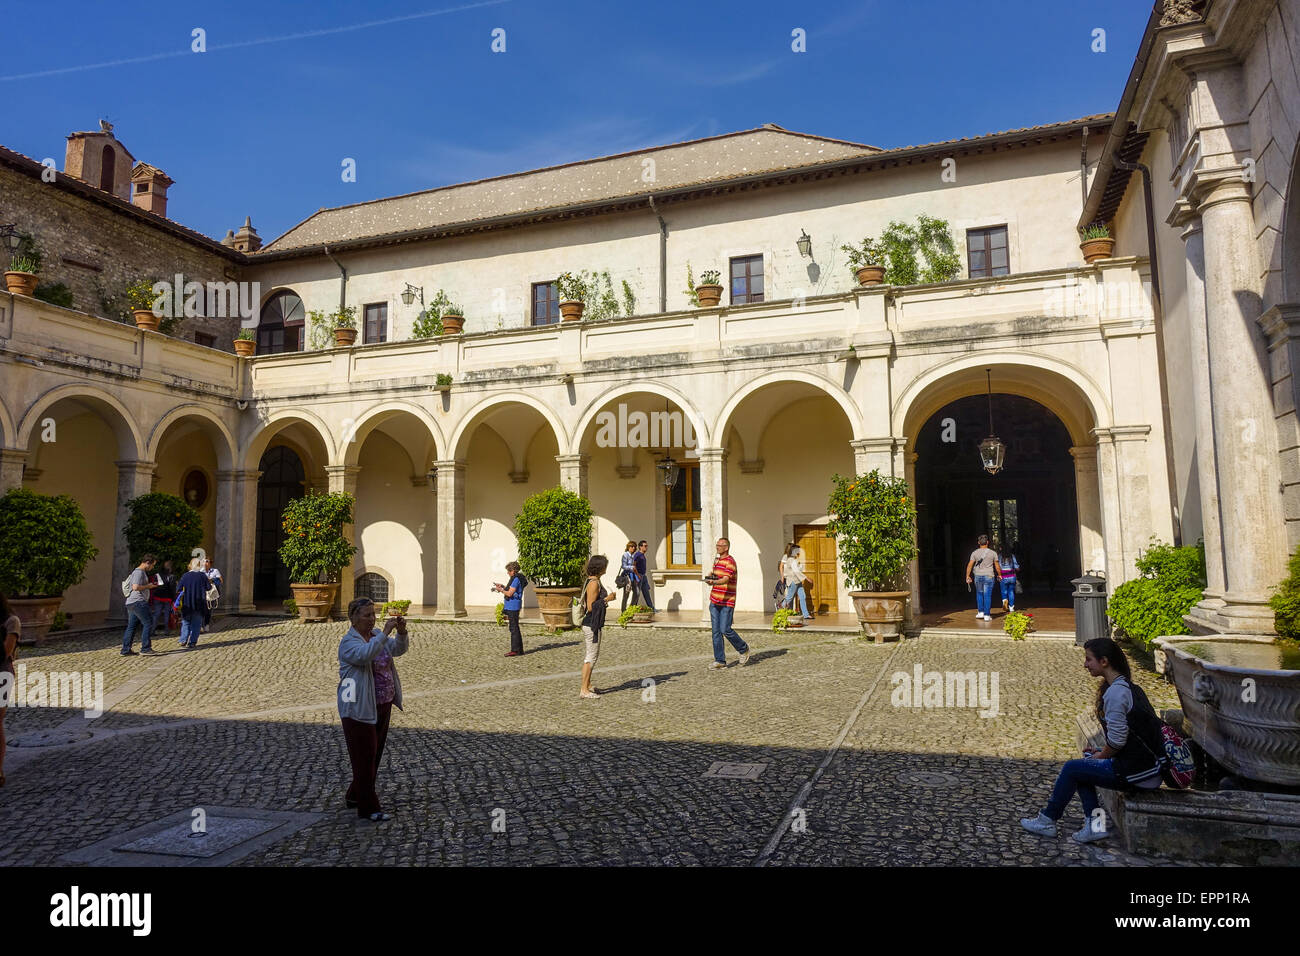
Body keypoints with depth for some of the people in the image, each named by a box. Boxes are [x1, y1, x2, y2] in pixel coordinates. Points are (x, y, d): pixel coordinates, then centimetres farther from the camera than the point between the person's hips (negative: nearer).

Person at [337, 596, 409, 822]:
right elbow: (365, 654, -33)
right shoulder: (348, 642, -13)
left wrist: (401, 632, -20)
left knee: (374, 755, 18)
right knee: (364, 758, -2)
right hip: (359, 708, -8)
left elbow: (398, 649, -2)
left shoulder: (377, 634, 9)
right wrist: (385, 633, -36)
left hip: (382, 706, 8)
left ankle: (354, 796, 35)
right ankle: (368, 808, 6)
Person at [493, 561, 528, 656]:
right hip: (512, 606, 10)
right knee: (514, 628, 14)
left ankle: (515, 650, -5)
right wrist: (503, 586, 21)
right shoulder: (517, 578, 15)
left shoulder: (516, 579, -16)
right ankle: (519, 649, 19)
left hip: (513, 606, -10)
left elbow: (510, 593, -18)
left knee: (514, 628, -7)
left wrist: (500, 589, -6)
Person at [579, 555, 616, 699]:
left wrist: (606, 597, 17)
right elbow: (591, 606, -22)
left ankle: (588, 685, 27)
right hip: (592, 624, -11)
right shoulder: (594, 583, -18)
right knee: (592, 656, -5)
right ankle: (584, 690, -1)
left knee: (591, 654, 17)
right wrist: (606, 599, -14)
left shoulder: (591, 581, 13)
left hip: (590, 623, 11)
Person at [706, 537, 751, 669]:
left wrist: (714, 582, -44)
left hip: (727, 601, -8)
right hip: (714, 601, 8)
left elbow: (726, 579, -25)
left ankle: (743, 649, 16)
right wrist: (711, 577, 7)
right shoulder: (717, 560, 17)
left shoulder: (730, 561, -11)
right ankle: (720, 660, 9)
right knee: (716, 631, 4)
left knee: (725, 629, -8)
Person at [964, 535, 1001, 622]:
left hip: (978, 576, 1)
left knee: (979, 594, 17)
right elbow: (997, 566, 2)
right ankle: (987, 615, 1)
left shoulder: (974, 553, -1)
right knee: (987, 595, 1)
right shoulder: (993, 553, -2)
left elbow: (969, 565, -5)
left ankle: (980, 612, 16)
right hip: (988, 576, -1)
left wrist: (967, 576, 1)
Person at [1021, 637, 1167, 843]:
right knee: (1083, 764, 18)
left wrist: (1101, 756, -3)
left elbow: (1117, 739, -21)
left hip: (1137, 771, -10)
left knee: (1072, 769, 0)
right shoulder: (1127, 685, 11)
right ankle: (1095, 823, 10)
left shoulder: (1115, 692, -20)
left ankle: (1047, 820, 15)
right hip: (1145, 762, 10)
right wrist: (1102, 753, 14)